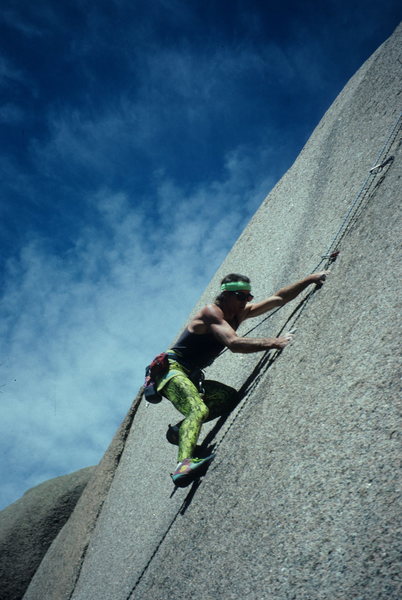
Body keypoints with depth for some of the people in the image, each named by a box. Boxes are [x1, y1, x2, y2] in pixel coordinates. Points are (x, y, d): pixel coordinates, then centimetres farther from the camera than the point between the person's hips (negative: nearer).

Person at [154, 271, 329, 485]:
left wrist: (311, 279, 9)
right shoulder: (211, 312, -16)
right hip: (171, 369, -9)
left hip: (191, 377, 9)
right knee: (198, 409, -31)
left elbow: (279, 298, 12)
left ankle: (179, 430, -4)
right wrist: (273, 343, -33)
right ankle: (184, 464, -50)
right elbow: (234, 343, -32)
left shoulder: (240, 313, 11)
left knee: (229, 397, -4)